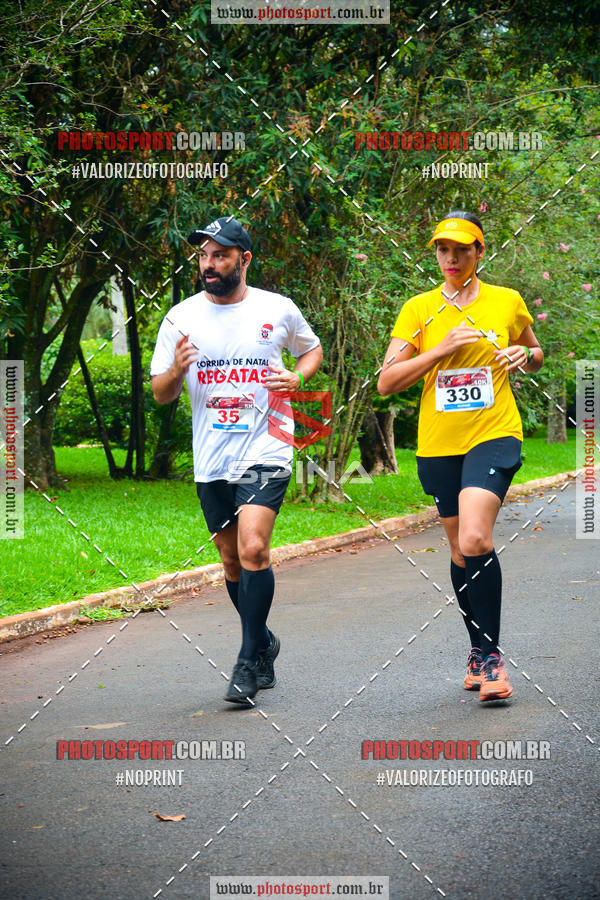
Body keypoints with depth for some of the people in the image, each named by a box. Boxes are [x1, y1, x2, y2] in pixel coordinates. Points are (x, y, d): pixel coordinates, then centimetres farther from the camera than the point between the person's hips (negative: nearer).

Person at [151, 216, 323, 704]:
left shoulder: (279, 310, 1)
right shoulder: (182, 317, 3)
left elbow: (312, 349, 20)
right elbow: (161, 394, 7)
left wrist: (297, 378, -2)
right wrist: (177, 370, -16)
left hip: (266, 450, -3)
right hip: (211, 461, 3)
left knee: (253, 549, -19)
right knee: (233, 561, 11)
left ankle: (249, 660, -10)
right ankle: (264, 643, 33)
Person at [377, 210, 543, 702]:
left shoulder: (508, 302, 4)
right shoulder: (418, 309, 4)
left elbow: (535, 352, 22)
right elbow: (387, 382, -2)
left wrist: (524, 357, -2)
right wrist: (442, 349, -13)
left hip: (494, 435, -3)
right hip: (439, 443, 3)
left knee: (475, 539, -22)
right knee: (460, 551, 11)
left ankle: (490, 653, -12)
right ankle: (479, 650, 29)